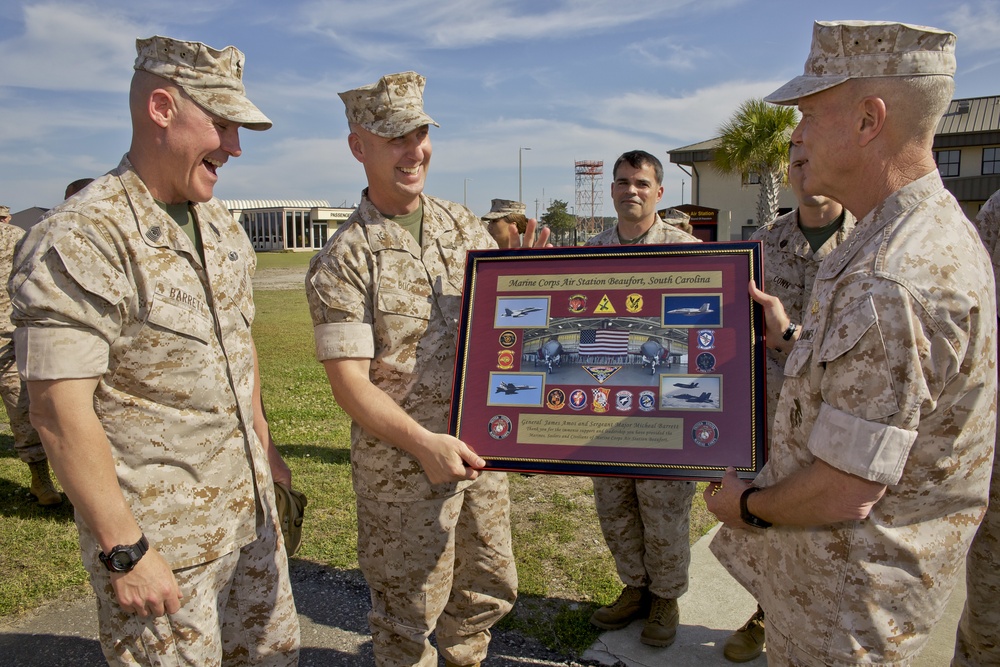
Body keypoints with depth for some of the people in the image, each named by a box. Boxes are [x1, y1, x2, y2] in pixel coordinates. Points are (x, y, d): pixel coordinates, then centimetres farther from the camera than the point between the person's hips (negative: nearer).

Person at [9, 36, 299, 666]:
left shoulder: (222, 224, 6)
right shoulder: (80, 241, -19)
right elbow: (60, 411, -21)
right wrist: (124, 549, -19)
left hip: (250, 511, 8)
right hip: (159, 537, -7)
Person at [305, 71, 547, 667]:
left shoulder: (464, 225, 5)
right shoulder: (342, 261, -11)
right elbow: (350, 383, -15)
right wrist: (424, 443, -28)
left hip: (483, 446, 6)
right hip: (402, 463, -5)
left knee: (492, 588, 22)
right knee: (409, 610, 11)